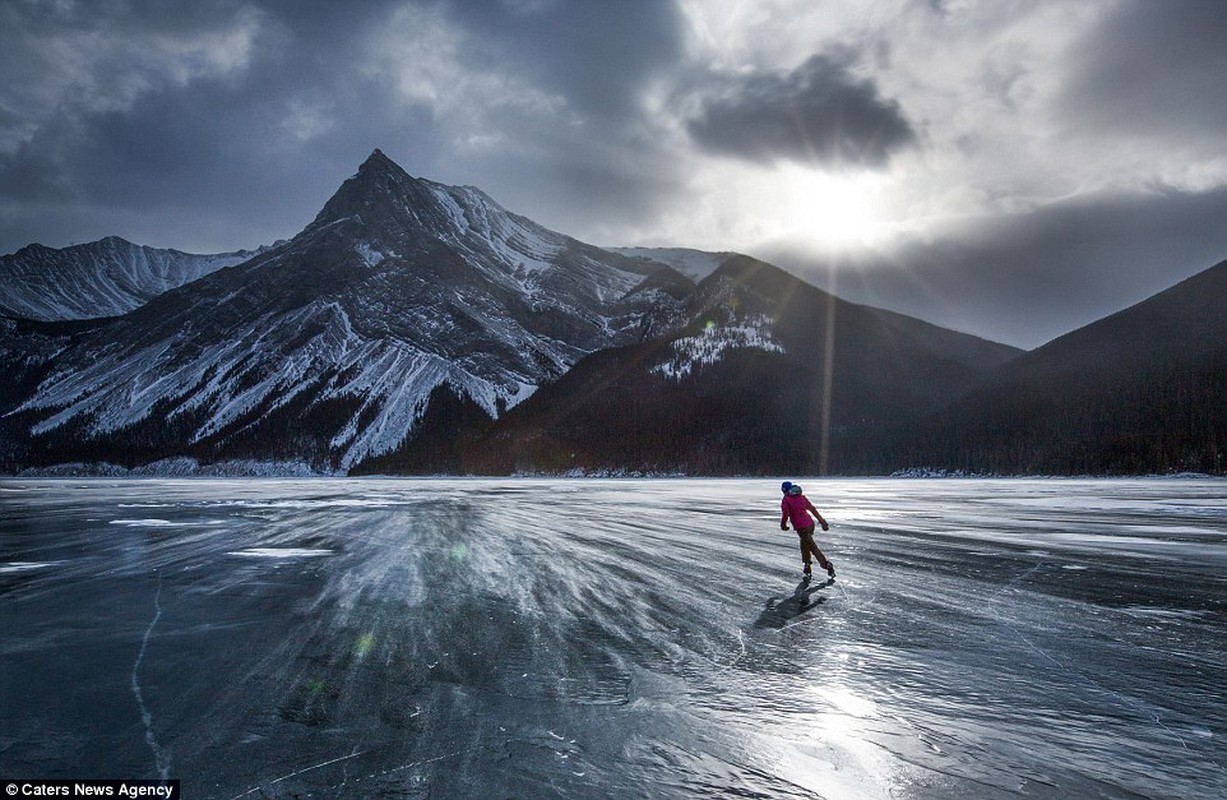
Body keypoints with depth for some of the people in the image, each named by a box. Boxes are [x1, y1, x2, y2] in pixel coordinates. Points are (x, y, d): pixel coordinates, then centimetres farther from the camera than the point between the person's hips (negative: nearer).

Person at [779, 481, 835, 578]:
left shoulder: (786, 500, -5)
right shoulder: (801, 497, 14)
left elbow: (785, 515, -11)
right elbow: (812, 509, 13)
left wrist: (783, 525, 7)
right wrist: (821, 521, 16)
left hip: (801, 527, -7)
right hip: (810, 523, 7)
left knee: (813, 548, -3)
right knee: (805, 545, 23)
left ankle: (827, 565, -8)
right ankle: (807, 566, 25)